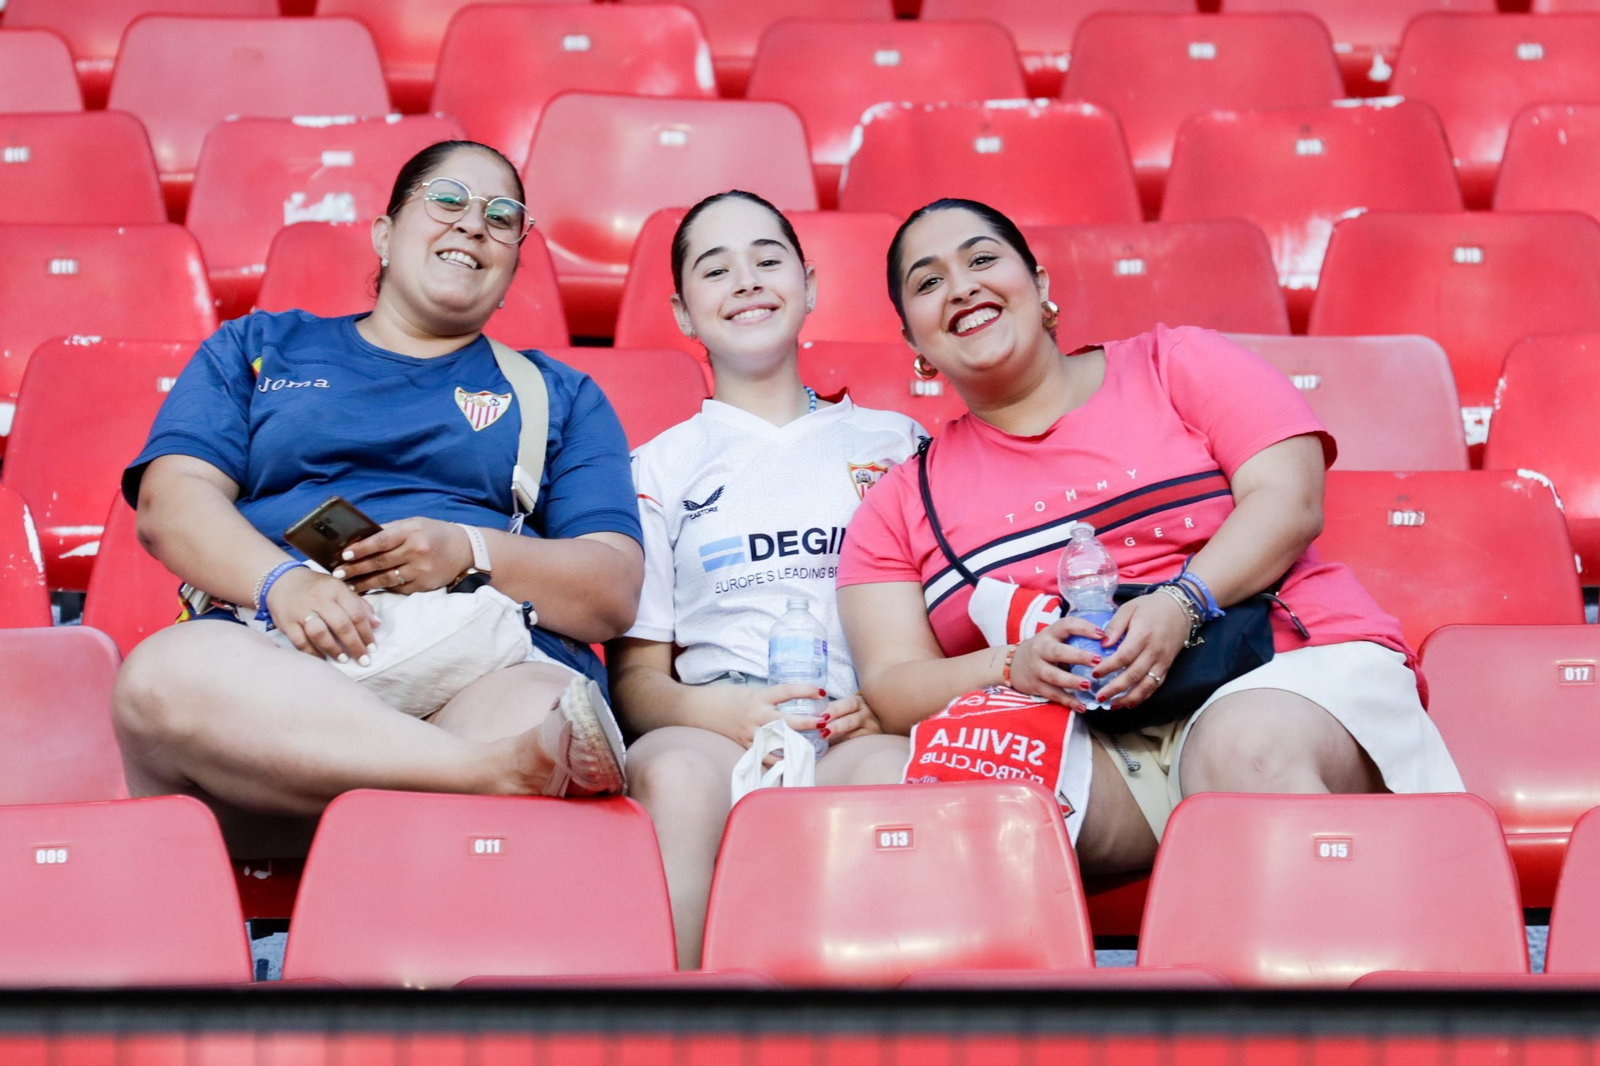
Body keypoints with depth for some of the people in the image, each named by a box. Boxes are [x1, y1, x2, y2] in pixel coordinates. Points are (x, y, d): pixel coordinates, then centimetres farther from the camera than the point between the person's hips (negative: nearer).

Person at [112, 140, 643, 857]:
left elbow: (616, 594, 13)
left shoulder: (560, 395, 27)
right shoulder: (257, 348, 28)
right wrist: (282, 582, -11)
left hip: (485, 673, -1)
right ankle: (494, 772, -48)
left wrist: (469, 552, -7)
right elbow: (170, 501, 11)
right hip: (274, 666, 1)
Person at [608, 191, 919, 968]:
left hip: (863, 736, 0)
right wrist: (715, 710, -9)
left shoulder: (897, 443, 25)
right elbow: (635, 674, 13)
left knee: (893, 769, -37)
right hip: (709, 733, 0)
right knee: (677, 775, -37)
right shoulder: (659, 467, 22)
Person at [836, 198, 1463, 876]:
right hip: (1088, 749, 1)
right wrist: (1016, 667, -15)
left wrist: (1181, 603, -19)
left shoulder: (1176, 364, 15)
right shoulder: (900, 507, 19)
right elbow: (892, 689, 7)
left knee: (1247, 752, -38)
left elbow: (1291, 500, 0)